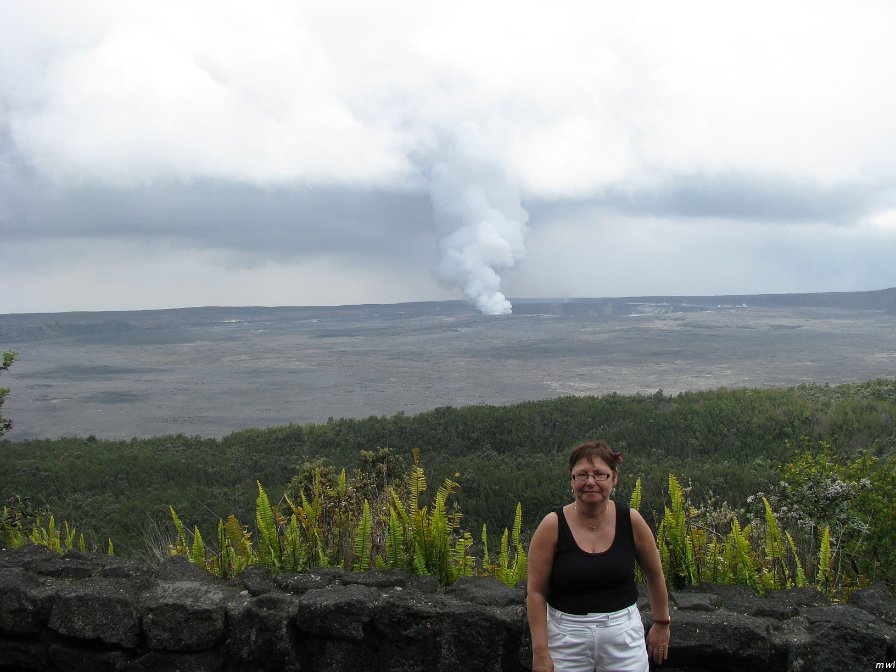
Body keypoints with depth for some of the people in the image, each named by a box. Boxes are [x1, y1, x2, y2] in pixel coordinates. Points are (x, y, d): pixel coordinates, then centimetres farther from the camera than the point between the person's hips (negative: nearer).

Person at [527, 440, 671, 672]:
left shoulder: (631, 520, -6)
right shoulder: (553, 525, -11)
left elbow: (655, 575, 10)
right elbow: (536, 592, -7)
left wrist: (661, 624, 17)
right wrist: (540, 652, -9)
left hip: (624, 635, 1)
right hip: (566, 637, -1)